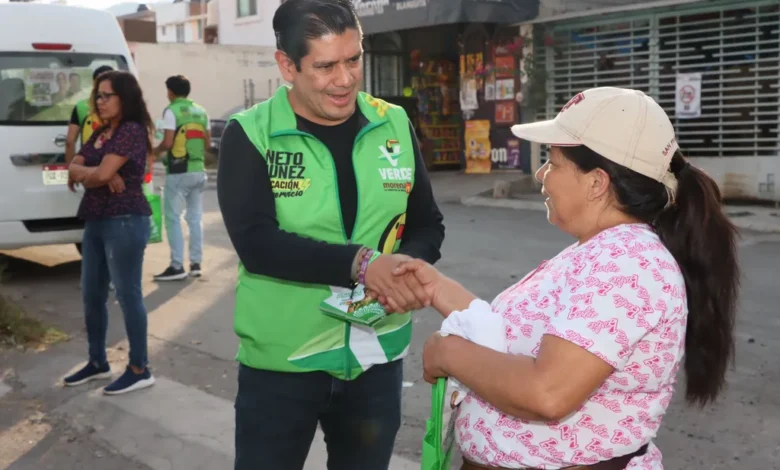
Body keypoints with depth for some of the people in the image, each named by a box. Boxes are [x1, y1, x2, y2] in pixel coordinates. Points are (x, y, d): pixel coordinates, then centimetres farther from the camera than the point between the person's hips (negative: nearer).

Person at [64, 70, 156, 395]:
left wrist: (84, 172, 2)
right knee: (92, 295, 14)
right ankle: (97, 362, 28)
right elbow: (74, 168, 8)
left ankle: (140, 370, 8)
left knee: (127, 295, -3)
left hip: (125, 222, -9)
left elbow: (101, 174, -19)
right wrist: (102, 175, -10)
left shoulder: (132, 130, -11)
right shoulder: (100, 133, 16)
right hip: (95, 222, 9)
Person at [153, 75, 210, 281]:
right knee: (195, 218, 11)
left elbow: (168, 142, -15)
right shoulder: (201, 111, 12)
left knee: (173, 218, -2)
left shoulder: (171, 111, -8)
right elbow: (208, 143, 12)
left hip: (178, 172, -6)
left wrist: (155, 151, 4)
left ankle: (177, 266, -5)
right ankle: (196, 263, 13)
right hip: (198, 171, 6)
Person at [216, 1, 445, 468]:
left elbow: (428, 223, 6)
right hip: (281, 361, -2)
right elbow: (256, 242, -20)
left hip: (377, 355, 3)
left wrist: (410, 264, -16)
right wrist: (361, 263, -30)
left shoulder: (395, 126, 0)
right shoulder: (250, 135, -9)